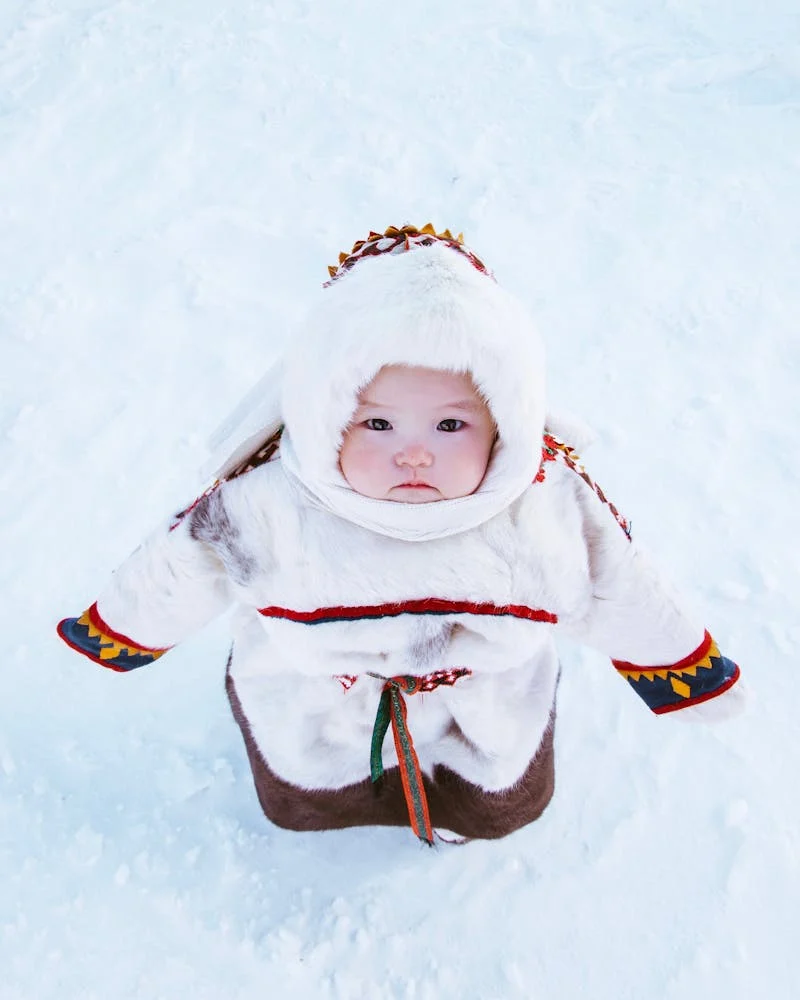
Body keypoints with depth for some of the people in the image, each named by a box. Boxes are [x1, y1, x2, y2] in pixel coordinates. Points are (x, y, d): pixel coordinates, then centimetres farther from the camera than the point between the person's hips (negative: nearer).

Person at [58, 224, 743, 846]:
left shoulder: (554, 509, -30)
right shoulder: (262, 509, -34)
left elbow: (620, 598, -10)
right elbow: (177, 573, -14)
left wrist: (688, 671, 5)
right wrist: (116, 632, 4)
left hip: (491, 723, 1)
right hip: (313, 729, 0)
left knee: (505, 810, 31)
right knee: (298, 809, 30)